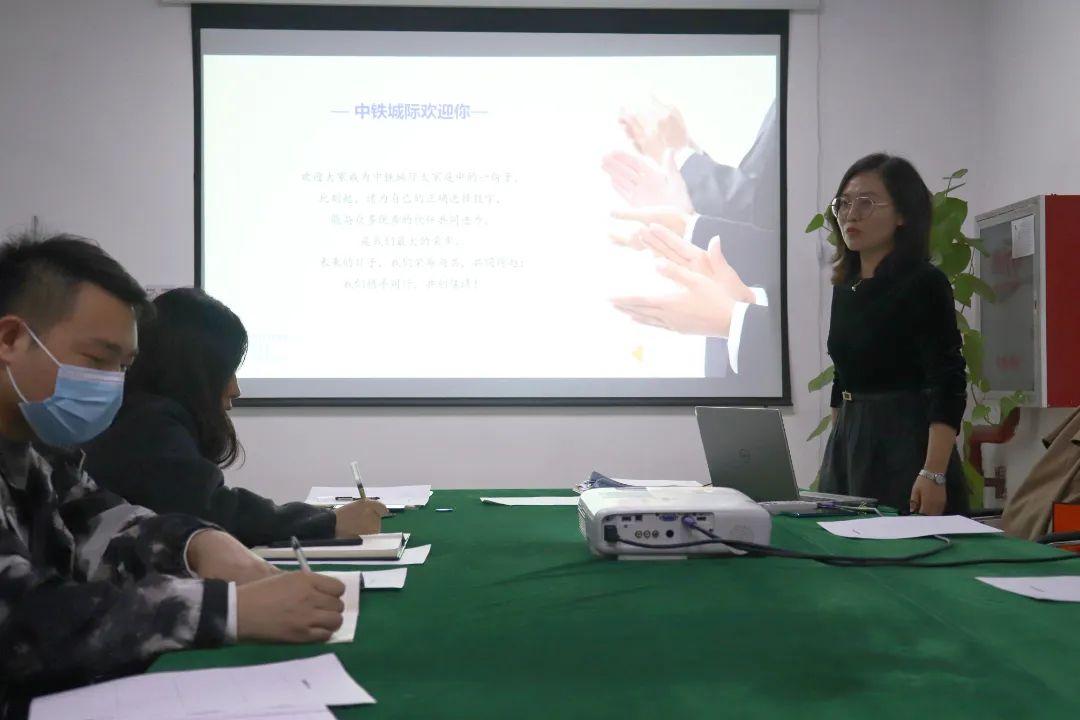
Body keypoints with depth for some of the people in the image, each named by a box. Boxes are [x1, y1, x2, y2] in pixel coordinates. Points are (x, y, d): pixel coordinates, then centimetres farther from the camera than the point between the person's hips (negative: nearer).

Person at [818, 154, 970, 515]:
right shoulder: (845, 288, 11)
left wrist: (934, 474, -25)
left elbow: (948, 386, -17)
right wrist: (834, 456, 17)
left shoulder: (925, 284, -10)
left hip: (907, 441, -7)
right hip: (849, 443, 7)